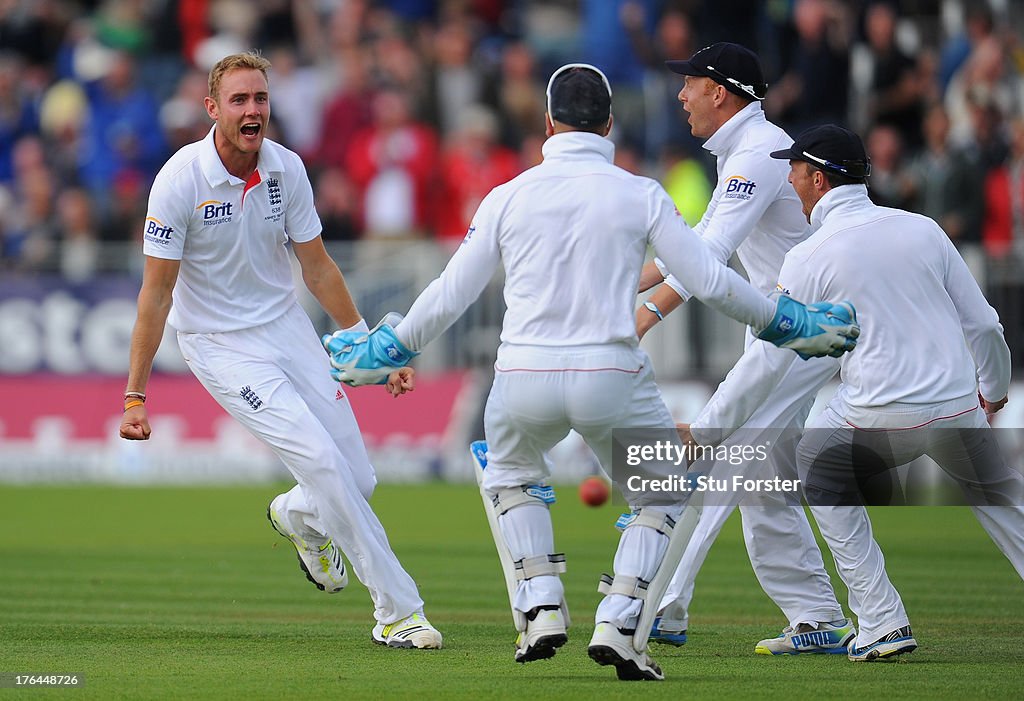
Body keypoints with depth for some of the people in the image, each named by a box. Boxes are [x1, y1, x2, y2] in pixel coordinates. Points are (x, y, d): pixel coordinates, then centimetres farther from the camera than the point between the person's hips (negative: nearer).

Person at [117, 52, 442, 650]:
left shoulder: (287, 169, -5)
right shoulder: (181, 180, -19)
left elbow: (317, 268, 7)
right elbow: (156, 293, -15)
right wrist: (135, 396, -17)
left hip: (286, 326, 5)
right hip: (220, 347, -5)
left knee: (357, 479, -1)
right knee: (321, 461, -19)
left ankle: (298, 517, 37)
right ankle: (398, 610, -11)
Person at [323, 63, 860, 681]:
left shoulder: (510, 195, 5)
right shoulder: (640, 195, 1)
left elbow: (450, 296, 8)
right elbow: (711, 282, -1)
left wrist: (388, 351, 22)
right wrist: (784, 324, 14)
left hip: (524, 378, 2)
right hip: (612, 376, -2)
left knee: (510, 476, 32)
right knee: (664, 498, 20)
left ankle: (541, 607, 13)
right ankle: (618, 624, -1)